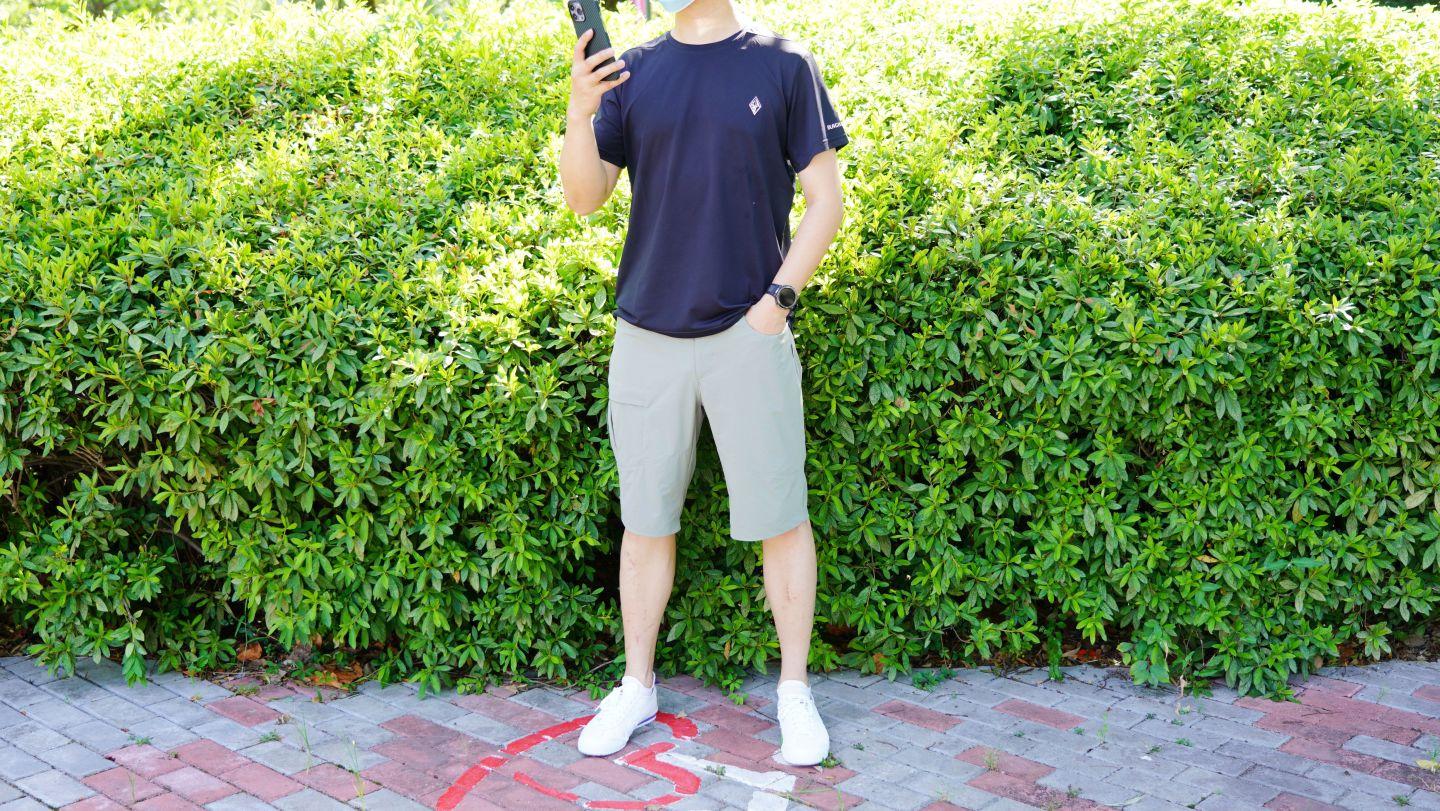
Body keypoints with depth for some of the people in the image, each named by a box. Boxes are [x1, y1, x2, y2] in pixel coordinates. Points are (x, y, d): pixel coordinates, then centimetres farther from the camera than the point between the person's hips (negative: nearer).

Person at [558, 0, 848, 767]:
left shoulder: (783, 66, 0)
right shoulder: (633, 72, 8)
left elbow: (826, 200, 0)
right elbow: (584, 197, 1)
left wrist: (778, 295, -10)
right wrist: (579, 114, -15)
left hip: (748, 333, -2)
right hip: (648, 333, 3)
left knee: (781, 518, 4)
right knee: (645, 520, 10)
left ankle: (795, 691, 19)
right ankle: (636, 686, 24)